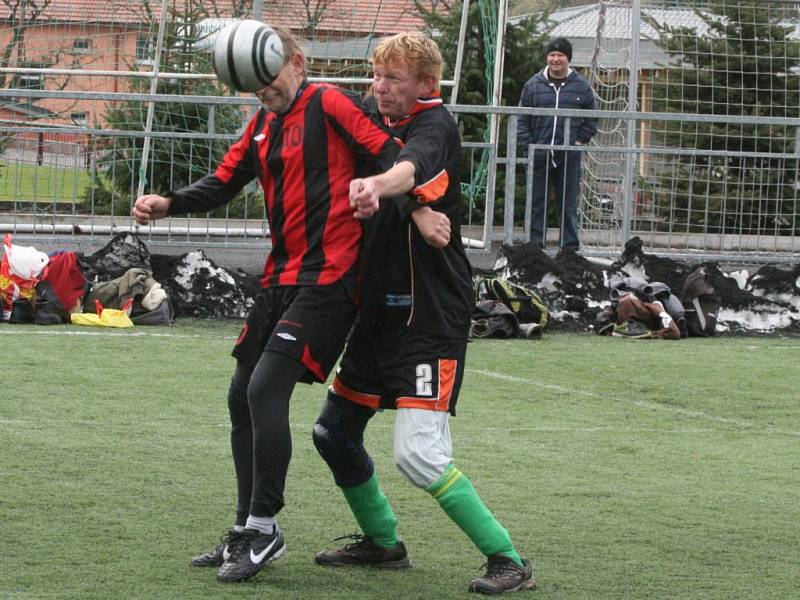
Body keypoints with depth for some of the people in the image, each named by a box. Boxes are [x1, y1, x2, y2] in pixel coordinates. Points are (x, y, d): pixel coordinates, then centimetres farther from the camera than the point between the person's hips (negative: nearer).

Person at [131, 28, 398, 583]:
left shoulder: (328, 106, -9)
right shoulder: (262, 125, 15)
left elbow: (391, 156, -17)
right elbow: (223, 183, 17)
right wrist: (168, 204, -1)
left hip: (328, 275, -9)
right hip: (282, 277, 9)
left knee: (267, 388, -17)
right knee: (243, 396, 11)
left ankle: (264, 528, -6)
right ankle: (247, 532, 21)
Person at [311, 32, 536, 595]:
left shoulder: (435, 125, -13)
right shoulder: (389, 127, 15)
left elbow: (414, 168, -36)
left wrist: (377, 184, -59)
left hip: (431, 316, -9)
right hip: (382, 311, 9)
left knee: (419, 454, -18)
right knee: (335, 432, 15)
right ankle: (382, 542, 33)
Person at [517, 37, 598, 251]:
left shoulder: (581, 87, 5)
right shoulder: (533, 85, 6)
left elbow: (591, 120, 12)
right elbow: (522, 120, 8)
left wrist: (579, 141, 0)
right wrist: (528, 145, -2)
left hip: (569, 157, -1)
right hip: (539, 156, 1)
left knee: (568, 204, 3)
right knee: (537, 202, 4)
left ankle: (570, 247, 8)